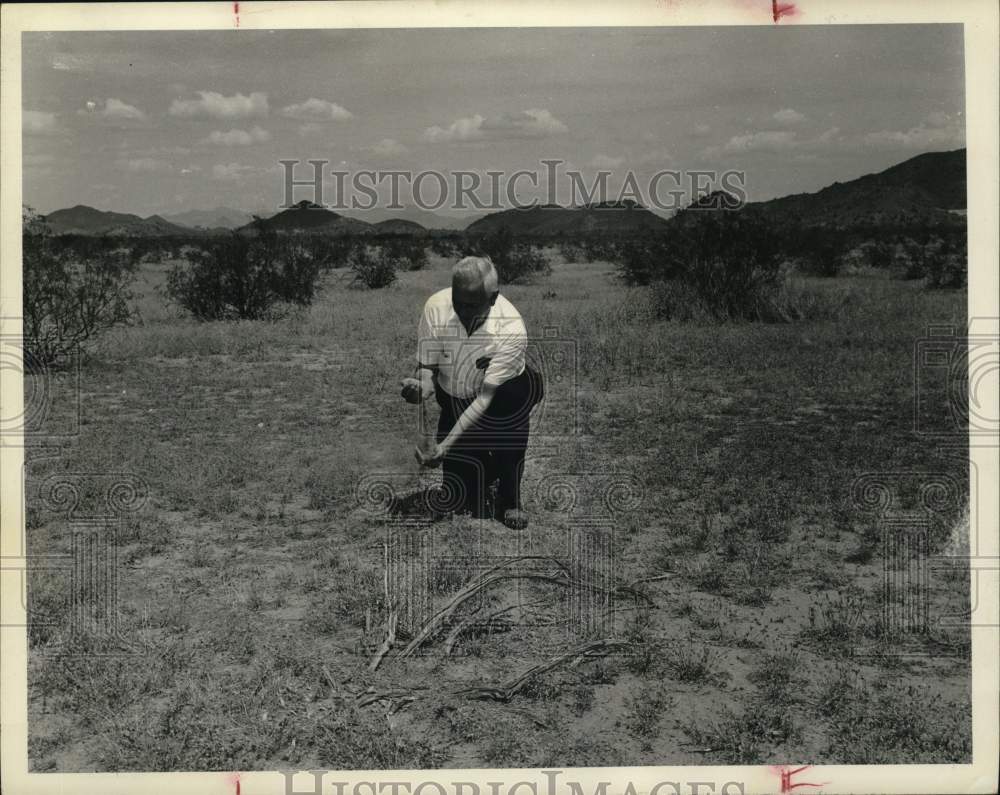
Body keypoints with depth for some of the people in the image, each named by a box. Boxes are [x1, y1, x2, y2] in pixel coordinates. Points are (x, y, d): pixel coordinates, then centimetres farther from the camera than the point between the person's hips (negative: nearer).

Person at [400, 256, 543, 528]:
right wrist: (421, 387, -39)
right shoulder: (436, 307, -22)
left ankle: (509, 500, -19)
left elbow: (486, 398, -32)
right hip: (454, 401, 2)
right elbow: (427, 366, -14)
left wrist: (444, 446, -39)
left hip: (499, 400, -2)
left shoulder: (511, 330, -32)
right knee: (456, 499, -9)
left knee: (514, 397, -39)